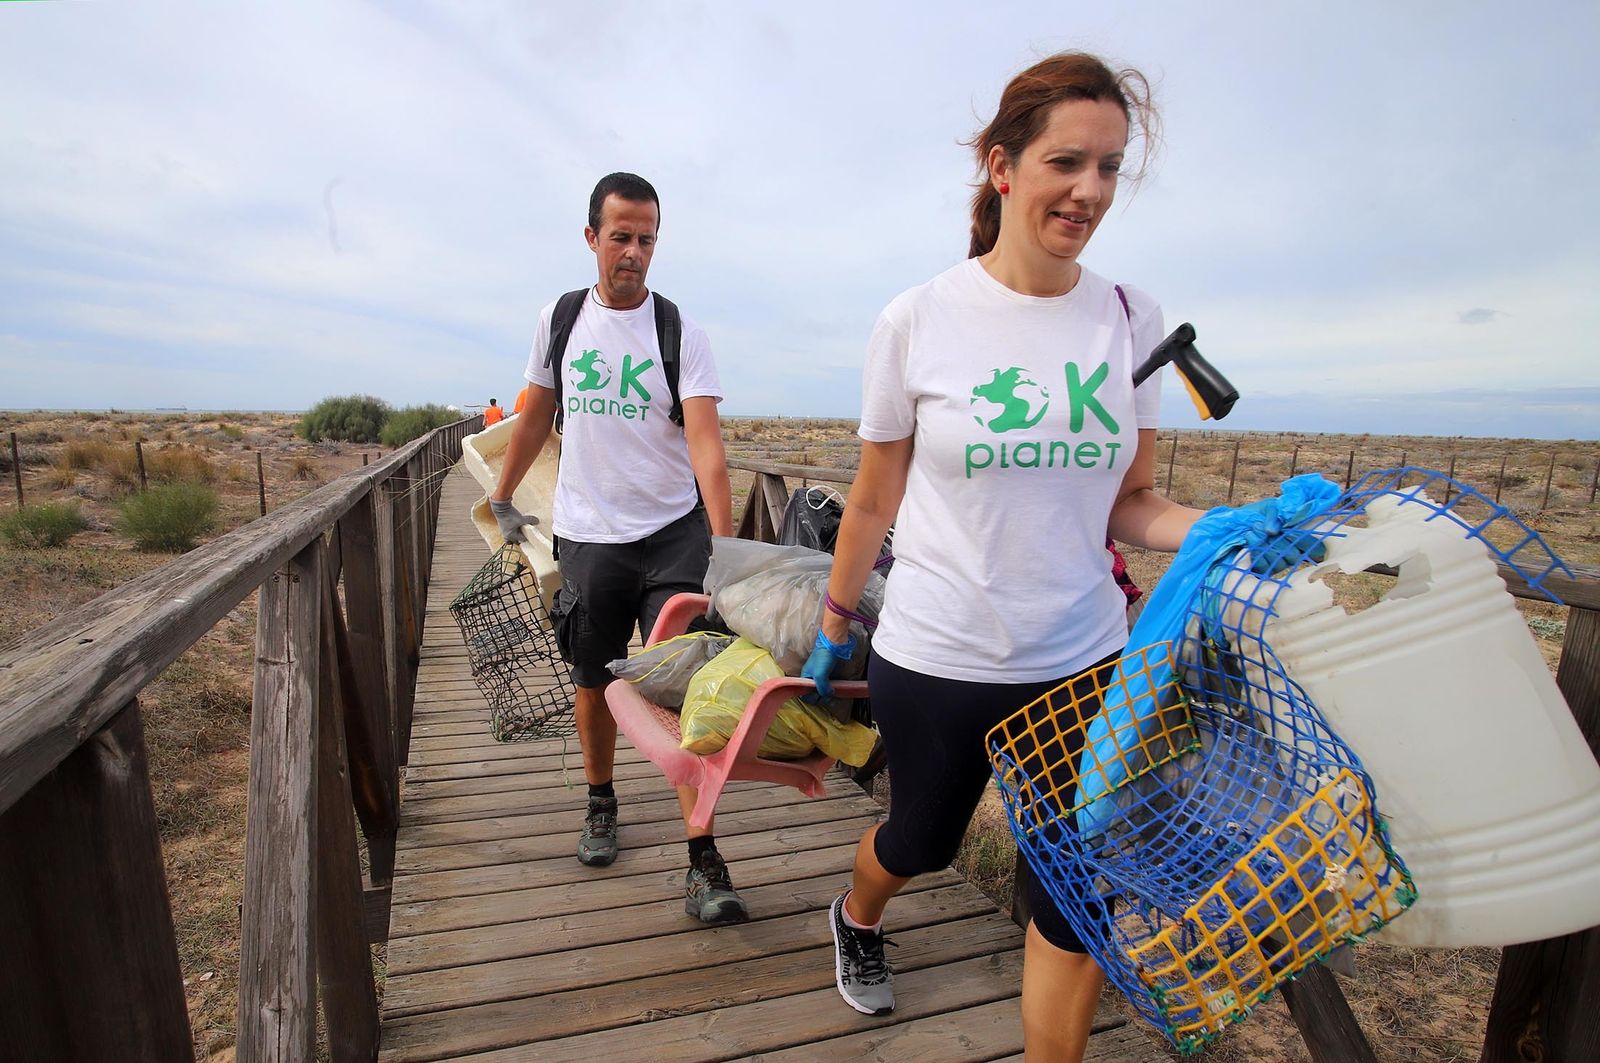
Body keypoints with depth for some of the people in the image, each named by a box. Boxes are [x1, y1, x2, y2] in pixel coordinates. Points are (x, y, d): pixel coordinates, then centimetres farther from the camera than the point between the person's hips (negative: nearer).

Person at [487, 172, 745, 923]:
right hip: (588, 536, 3)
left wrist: (724, 544, -26)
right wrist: (502, 500, 22)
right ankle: (600, 804, 39)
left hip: (674, 532, -2)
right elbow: (534, 417, 17)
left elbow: (706, 445, -15)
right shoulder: (559, 320, 5)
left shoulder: (682, 333, -5)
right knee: (596, 684, 13)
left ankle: (703, 860, 1)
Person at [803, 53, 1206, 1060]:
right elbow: (874, 503, 0)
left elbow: (1132, 501, 5)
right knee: (921, 840, 22)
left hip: (1087, 659, 3)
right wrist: (834, 626, 8)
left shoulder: (1132, 320, 0)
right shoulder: (918, 322, -9)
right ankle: (856, 918, 59)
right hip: (938, 661, -2)